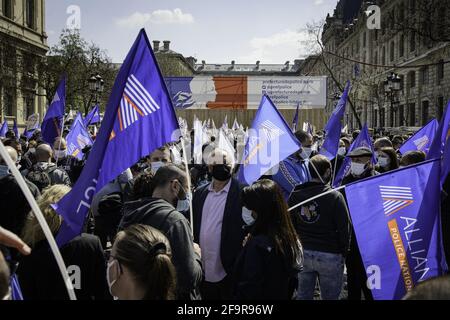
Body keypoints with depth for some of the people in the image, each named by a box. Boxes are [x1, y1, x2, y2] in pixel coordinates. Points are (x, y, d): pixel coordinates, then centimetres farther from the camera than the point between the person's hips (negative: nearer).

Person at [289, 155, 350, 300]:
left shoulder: (295, 195, -3)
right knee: (330, 297, 11)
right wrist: (343, 252, 5)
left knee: (303, 296, 16)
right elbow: (344, 229, -10)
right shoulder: (335, 197, -15)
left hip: (302, 254, 4)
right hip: (329, 256, -3)